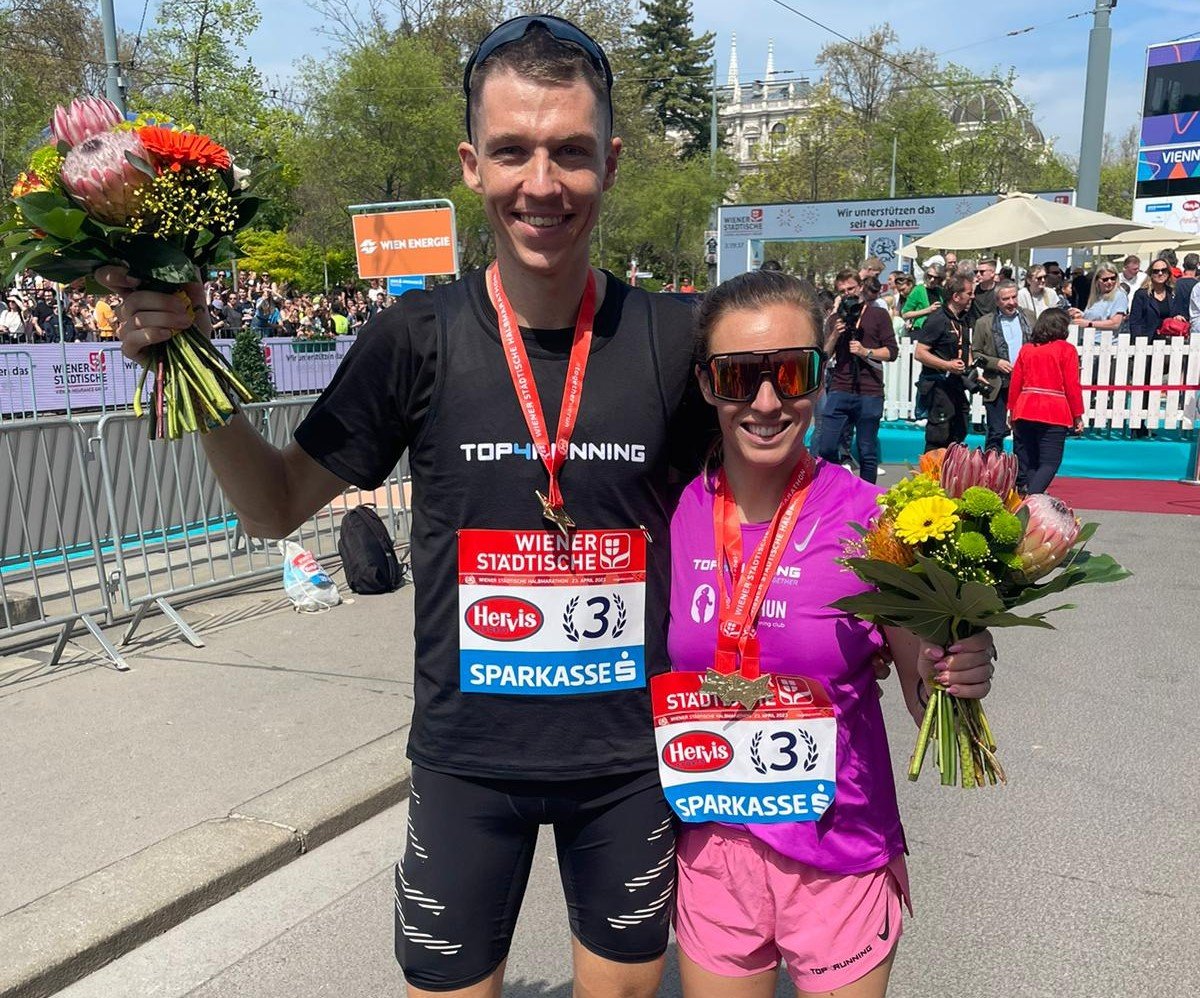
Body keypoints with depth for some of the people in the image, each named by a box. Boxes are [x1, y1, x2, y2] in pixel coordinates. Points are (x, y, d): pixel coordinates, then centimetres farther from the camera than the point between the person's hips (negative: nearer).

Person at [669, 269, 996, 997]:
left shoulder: (871, 520, -15)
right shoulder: (671, 518, -8)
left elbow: (928, 705, -6)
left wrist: (958, 676, -26)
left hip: (841, 860, -2)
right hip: (711, 849, 2)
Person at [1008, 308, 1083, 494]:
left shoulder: (1026, 349, 9)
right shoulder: (1067, 349, -2)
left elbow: (1015, 383, 9)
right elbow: (1072, 386, -4)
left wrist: (1012, 411, 18)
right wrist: (1077, 416, 2)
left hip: (1024, 413, 4)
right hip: (1054, 415, -4)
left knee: (1026, 462, 11)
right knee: (1049, 462, -4)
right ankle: (1031, 497, -22)